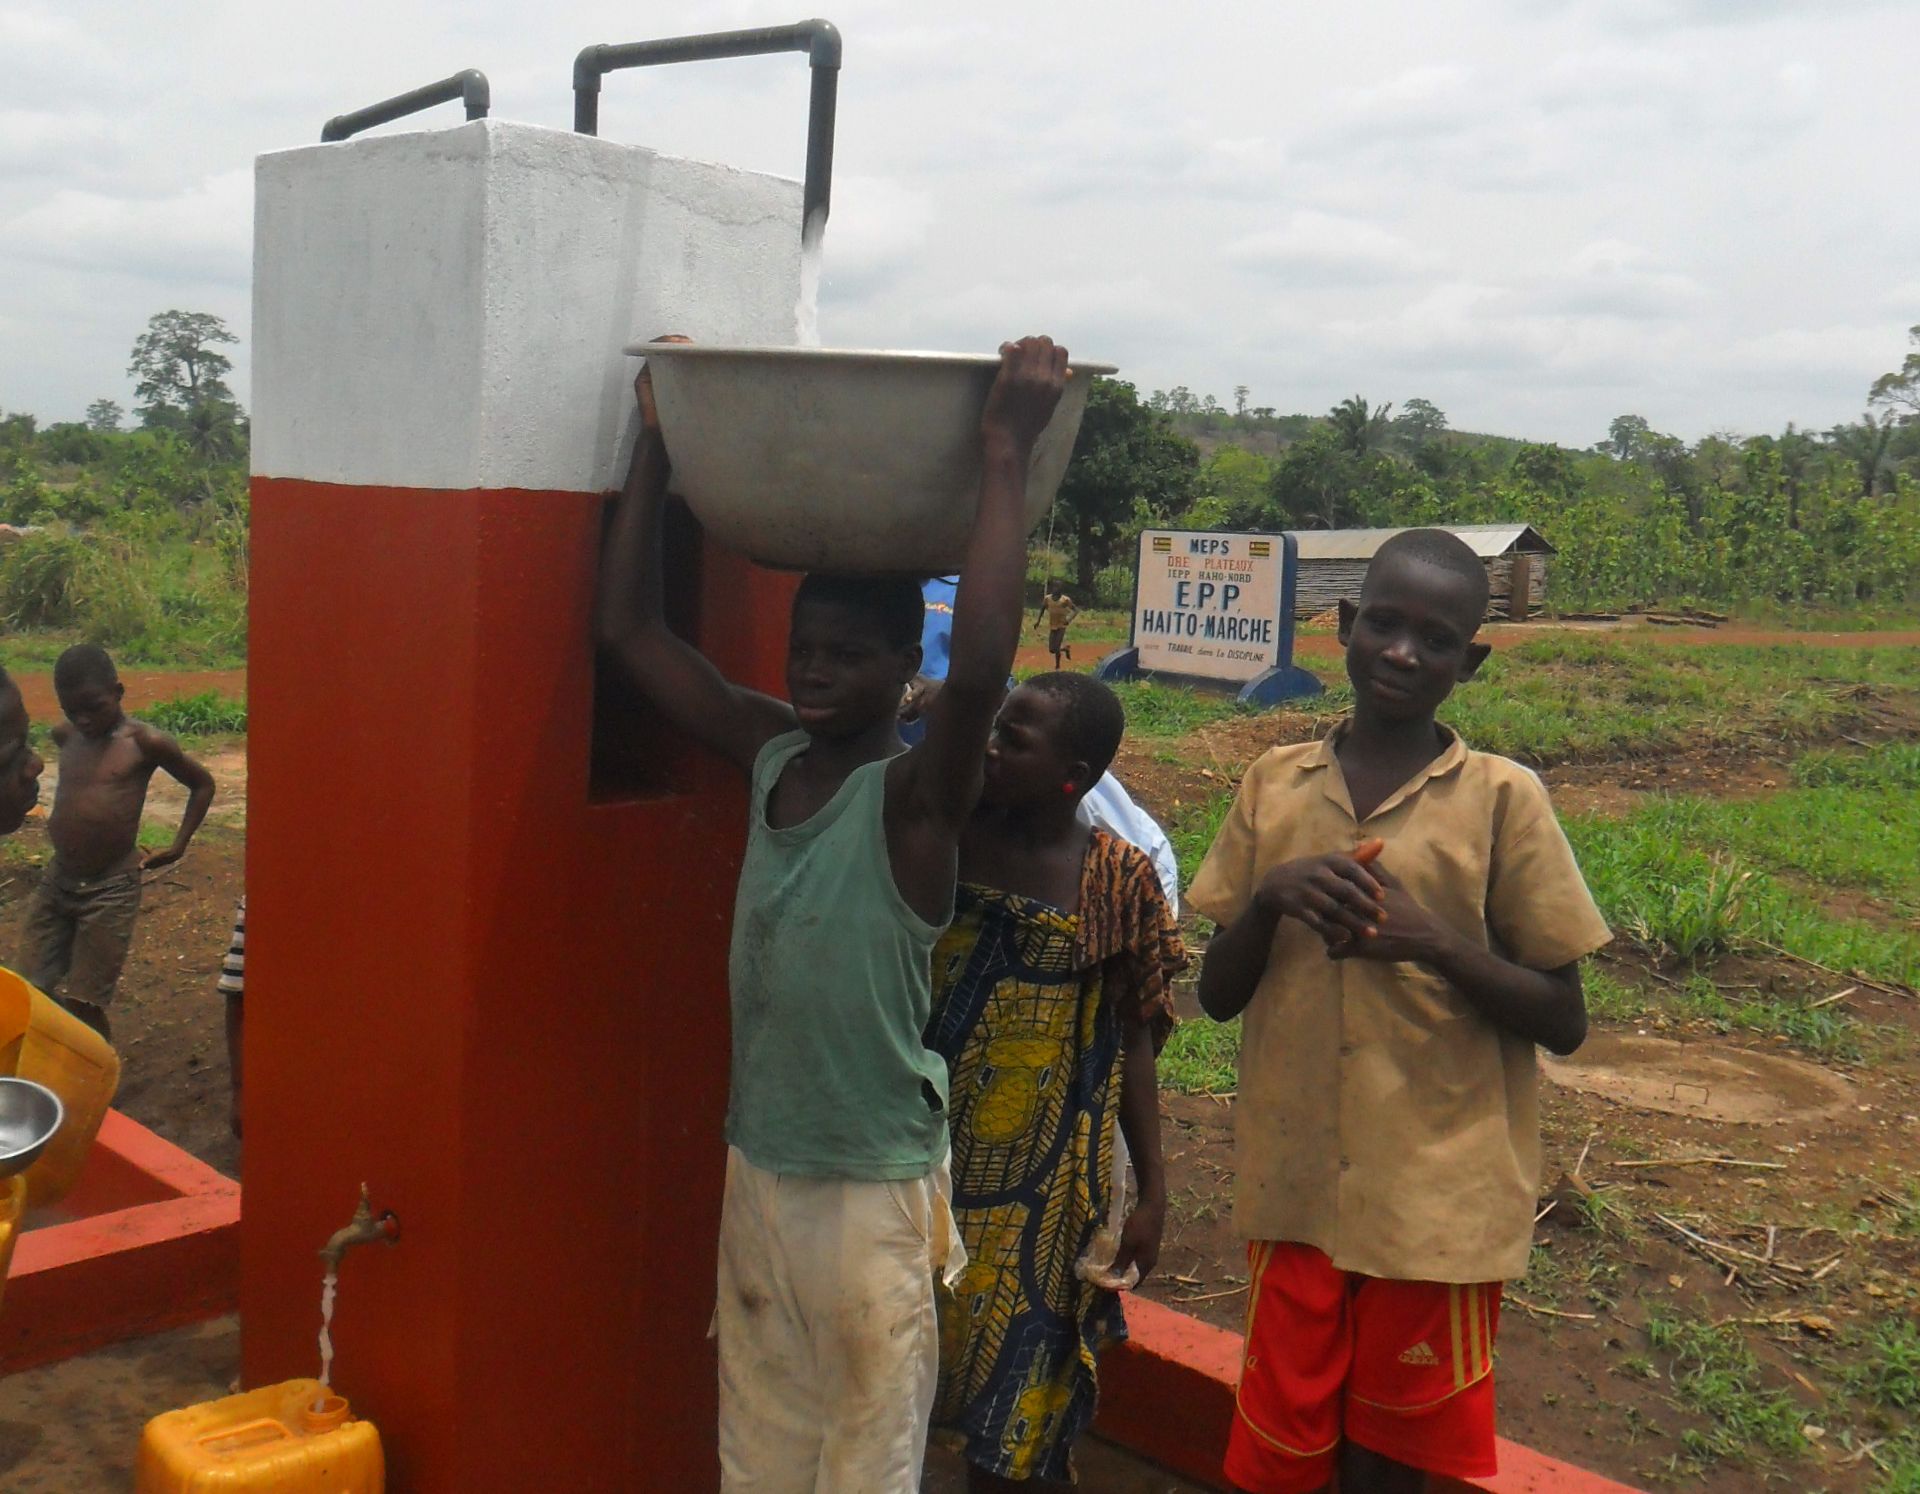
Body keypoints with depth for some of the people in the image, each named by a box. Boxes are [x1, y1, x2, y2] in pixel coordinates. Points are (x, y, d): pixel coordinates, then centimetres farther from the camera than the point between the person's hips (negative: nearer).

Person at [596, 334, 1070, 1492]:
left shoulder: (916, 795, -16)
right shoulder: (771, 757, 0)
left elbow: (980, 670, -37)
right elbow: (631, 628, 2)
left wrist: (1007, 457, -35)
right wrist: (658, 439, -1)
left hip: (874, 1190, -5)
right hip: (757, 1170, 6)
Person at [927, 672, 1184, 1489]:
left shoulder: (1115, 880, -8)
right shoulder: (945, 838, -3)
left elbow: (1130, 1042, -3)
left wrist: (1153, 1192, -2)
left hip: (1037, 1177, -2)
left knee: (1011, 1378, 9)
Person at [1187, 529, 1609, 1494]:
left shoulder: (1503, 800, -7)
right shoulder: (1275, 785, 2)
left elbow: (1564, 1021, -5)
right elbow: (1217, 996, 4)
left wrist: (1433, 940, -21)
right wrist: (1268, 898, -16)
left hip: (1439, 1201, -2)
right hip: (1295, 1186, 3)